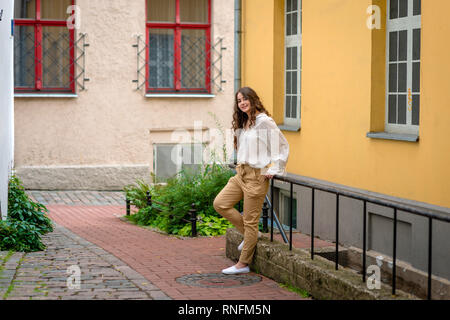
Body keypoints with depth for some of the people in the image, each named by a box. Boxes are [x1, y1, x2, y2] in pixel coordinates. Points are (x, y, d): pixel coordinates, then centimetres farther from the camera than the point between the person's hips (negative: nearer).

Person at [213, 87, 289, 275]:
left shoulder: (264, 121, -12)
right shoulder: (243, 123, 14)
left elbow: (282, 145, -11)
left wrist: (273, 170, -13)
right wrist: (240, 165, 16)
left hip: (256, 176, -9)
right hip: (241, 173, 9)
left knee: (250, 221, -1)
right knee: (220, 204, 3)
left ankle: (243, 264, 8)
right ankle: (250, 235, 18)